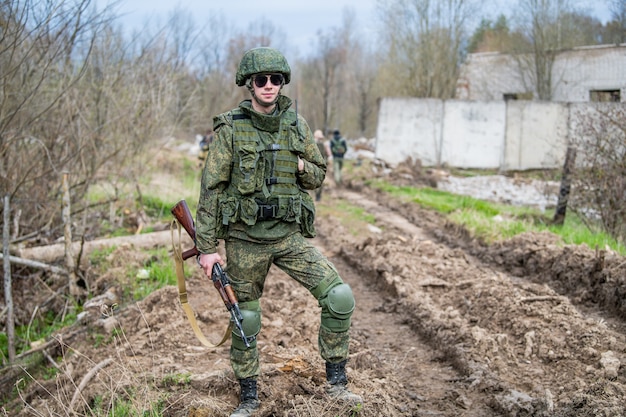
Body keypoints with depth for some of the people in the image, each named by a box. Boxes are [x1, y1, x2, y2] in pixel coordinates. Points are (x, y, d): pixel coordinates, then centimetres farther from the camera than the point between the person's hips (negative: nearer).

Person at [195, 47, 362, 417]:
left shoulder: (297, 124, 4)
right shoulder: (231, 128, -6)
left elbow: (319, 175, 15)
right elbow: (211, 189, -6)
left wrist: (301, 167, -10)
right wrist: (207, 247, -9)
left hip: (290, 235, 3)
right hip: (245, 238, -2)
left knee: (340, 297, -11)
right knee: (246, 320, 8)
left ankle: (336, 380, 5)